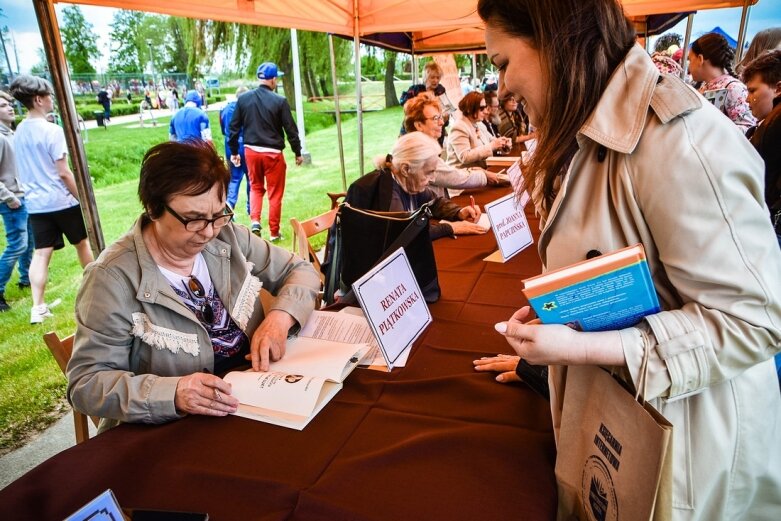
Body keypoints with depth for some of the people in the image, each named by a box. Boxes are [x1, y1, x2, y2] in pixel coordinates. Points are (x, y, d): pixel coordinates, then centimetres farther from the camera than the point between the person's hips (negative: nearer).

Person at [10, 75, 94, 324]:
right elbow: (64, 173, -17)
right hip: (62, 201, -6)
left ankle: (38, 307, 2)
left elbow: (24, 171, 14)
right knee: (83, 243, 14)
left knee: (41, 253, 5)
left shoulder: (18, 131, 7)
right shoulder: (52, 130, -15)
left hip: (35, 203, 6)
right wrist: (82, 199, -9)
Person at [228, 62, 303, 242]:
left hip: (251, 151, 4)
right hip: (273, 153, -4)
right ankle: (274, 232, 16)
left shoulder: (243, 99, 1)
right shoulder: (279, 101, -11)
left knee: (255, 187, 22)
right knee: (275, 193, 8)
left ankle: (255, 221, 4)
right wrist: (298, 152, 3)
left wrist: (234, 152, 15)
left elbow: (234, 128, 5)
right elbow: (291, 129, -8)